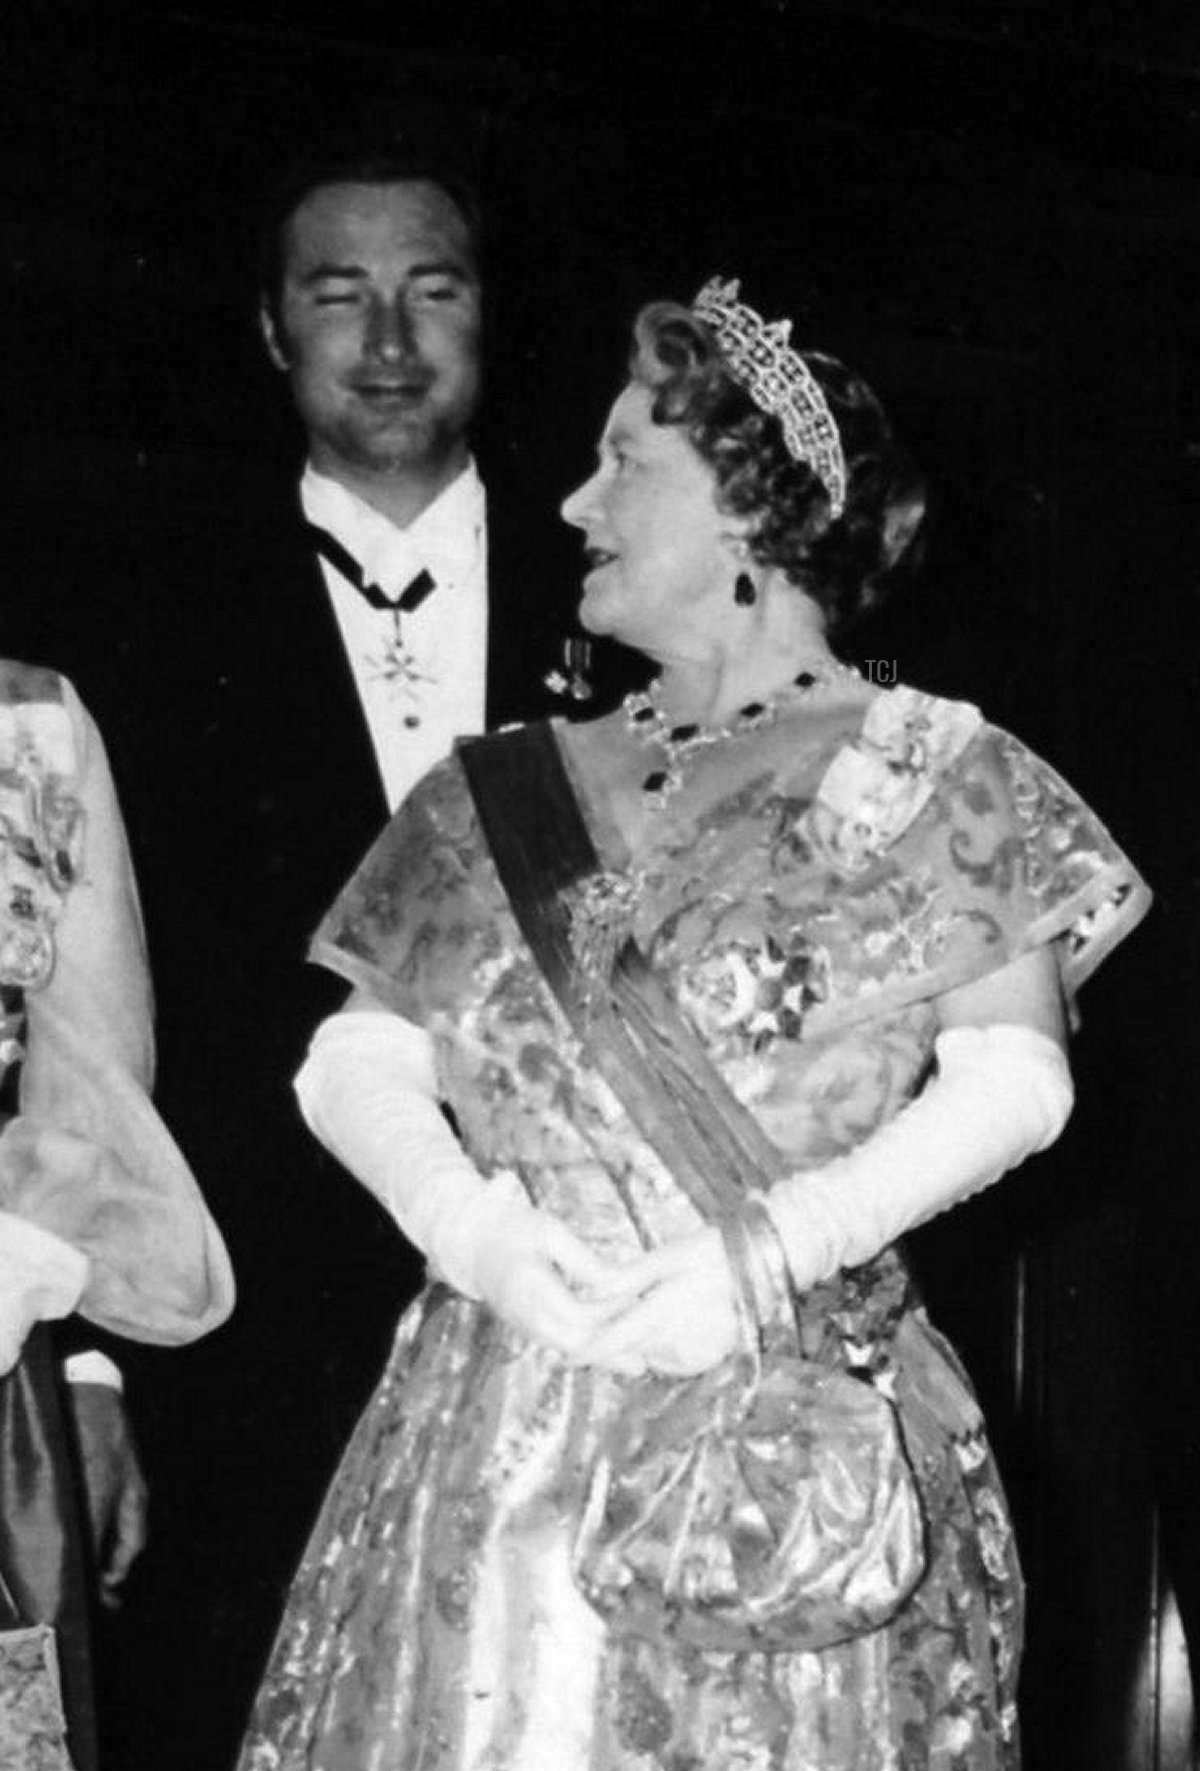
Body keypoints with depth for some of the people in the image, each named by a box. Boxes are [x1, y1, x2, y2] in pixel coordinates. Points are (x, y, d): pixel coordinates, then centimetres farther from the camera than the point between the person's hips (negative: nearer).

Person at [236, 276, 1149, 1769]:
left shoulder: (927, 772, 3)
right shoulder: (514, 790, 13)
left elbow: (1015, 1073, -6)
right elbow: (354, 1061, 7)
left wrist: (771, 1248, -17)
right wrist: (471, 1226, -12)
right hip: (498, 1422, 3)